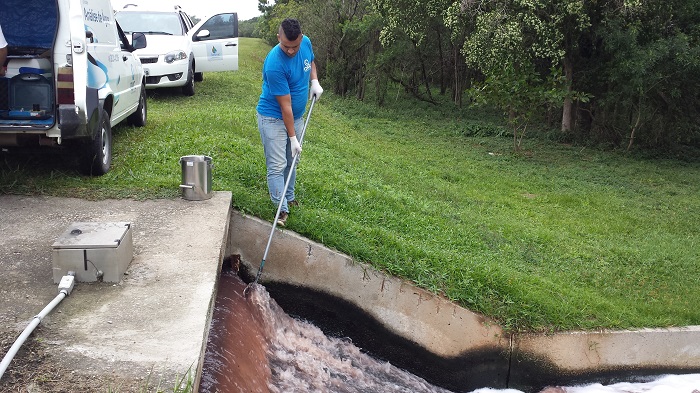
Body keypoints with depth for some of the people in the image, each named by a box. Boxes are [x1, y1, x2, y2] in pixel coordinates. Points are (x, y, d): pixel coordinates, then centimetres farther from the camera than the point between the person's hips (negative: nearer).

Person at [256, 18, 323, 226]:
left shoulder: (306, 43, -10)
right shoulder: (275, 64, -31)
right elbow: (285, 105, -26)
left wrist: (315, 81, -2)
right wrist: (293, 138, -21)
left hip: (297, 116, 7)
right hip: (274, 118, -7)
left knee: (292, 161, 17)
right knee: (277, 166, -7)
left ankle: (289, 198, 33)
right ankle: (282, 209, -3)